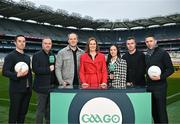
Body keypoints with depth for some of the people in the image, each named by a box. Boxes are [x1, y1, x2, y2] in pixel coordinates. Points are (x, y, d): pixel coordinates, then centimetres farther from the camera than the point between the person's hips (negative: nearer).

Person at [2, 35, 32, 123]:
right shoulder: (10, 56, -5)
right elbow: (5, 72, -12)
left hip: (27, 90, 6)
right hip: (16, 90, -6)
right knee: (14, 113, 2)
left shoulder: (27, 57, 15)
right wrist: (17, 75, -26)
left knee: (23, 113, 12)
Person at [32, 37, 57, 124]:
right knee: (41, 108, 2)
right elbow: (35, 69, -15)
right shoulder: (37, 55, -3)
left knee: (49, 108, 14)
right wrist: (48, 69, -14)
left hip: (52, 85, 5)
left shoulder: (52, 55, 14)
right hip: (42, 86, -5)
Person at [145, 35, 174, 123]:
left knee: (161, 110, -3)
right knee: (153, 110, 11)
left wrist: (161, 77, -19)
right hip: (149, 86, 6)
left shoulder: (162, 53, -4)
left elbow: (170, 69, -6)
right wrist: (147, 78, 9)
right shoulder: (147, 55, 14)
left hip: (160, 86, -6)